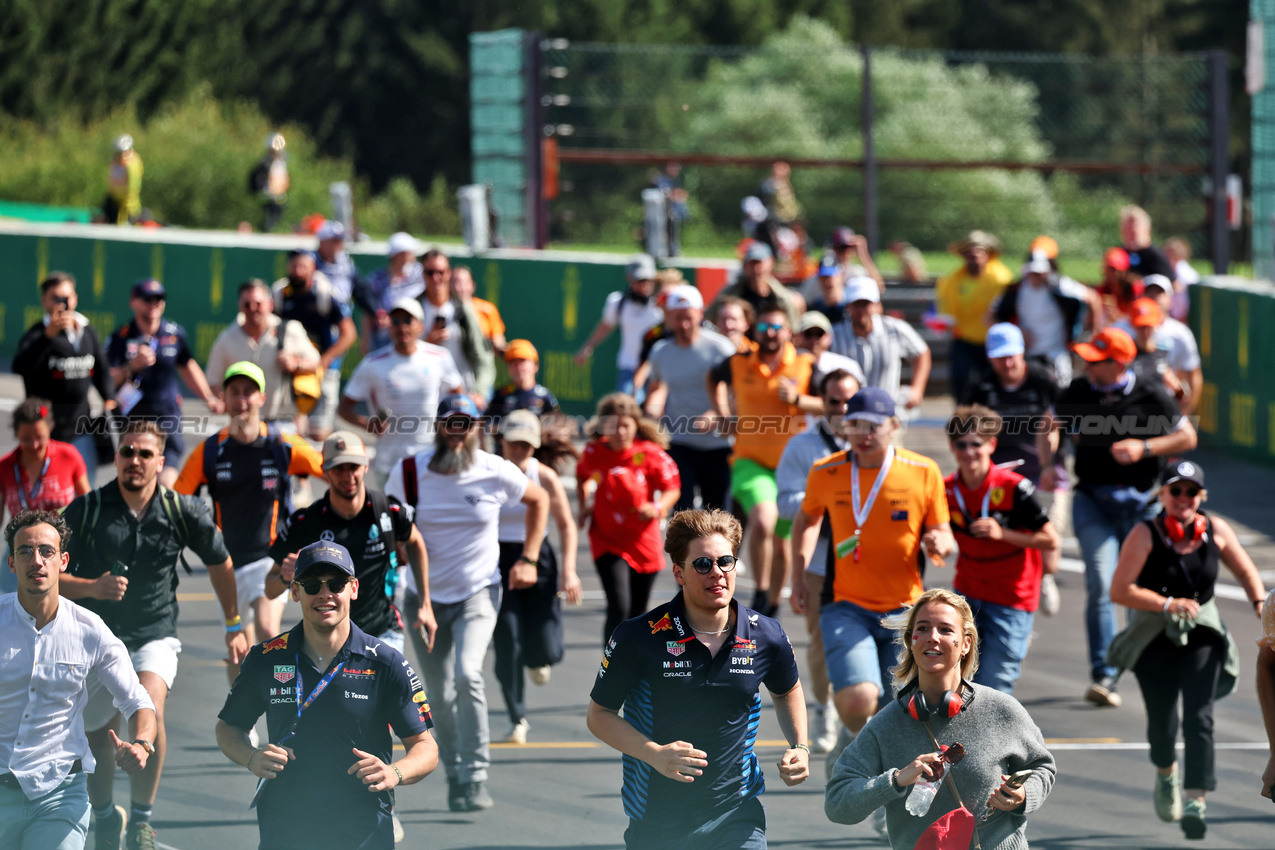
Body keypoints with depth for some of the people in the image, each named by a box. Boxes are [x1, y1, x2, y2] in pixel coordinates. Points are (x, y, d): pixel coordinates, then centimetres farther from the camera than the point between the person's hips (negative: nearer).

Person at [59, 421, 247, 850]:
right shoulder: (85, 510, -9)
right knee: (97, 737, 10)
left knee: (148, 711, -27)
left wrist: (234, 626, 18)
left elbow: (220, 562, 12)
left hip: (155, 635, -1)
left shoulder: (183, 512, -5)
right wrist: (92, 587, -26)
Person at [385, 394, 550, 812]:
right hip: (426, 596, 2)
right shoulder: (408, 473, -7)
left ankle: (475, 778, -17)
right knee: (441, 694, 6)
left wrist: (528, 559, 6)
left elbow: (539, 500, 11)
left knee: (467, 675, -22)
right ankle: (455, 775, 25)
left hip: (479, 593, -2)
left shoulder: (496, 472, -8)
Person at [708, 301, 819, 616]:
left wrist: (797, 400, -19)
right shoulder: (738, 364, -1)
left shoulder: (806, 365, -4)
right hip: (750, 460, -1)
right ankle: (760, 593, -13)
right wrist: (723, 414, 11)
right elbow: (714, 379, 21)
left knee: (780, 540, 11)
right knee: (762, 519, -28)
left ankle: (772, 606, 31)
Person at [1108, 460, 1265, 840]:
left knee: (1199, 716, -14)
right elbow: (1120, 590, -16)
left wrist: (1260, 605, -5)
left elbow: (1246, 572, 13)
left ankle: (1195, 801, -17)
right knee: (1162, 720, 1)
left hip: (1202, 635, 1)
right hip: (1154, 635, -1)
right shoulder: (1145, 535, -12)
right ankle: (1166, 772, 36)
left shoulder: (1216, 531, -1)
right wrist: (1169, 604, -26)